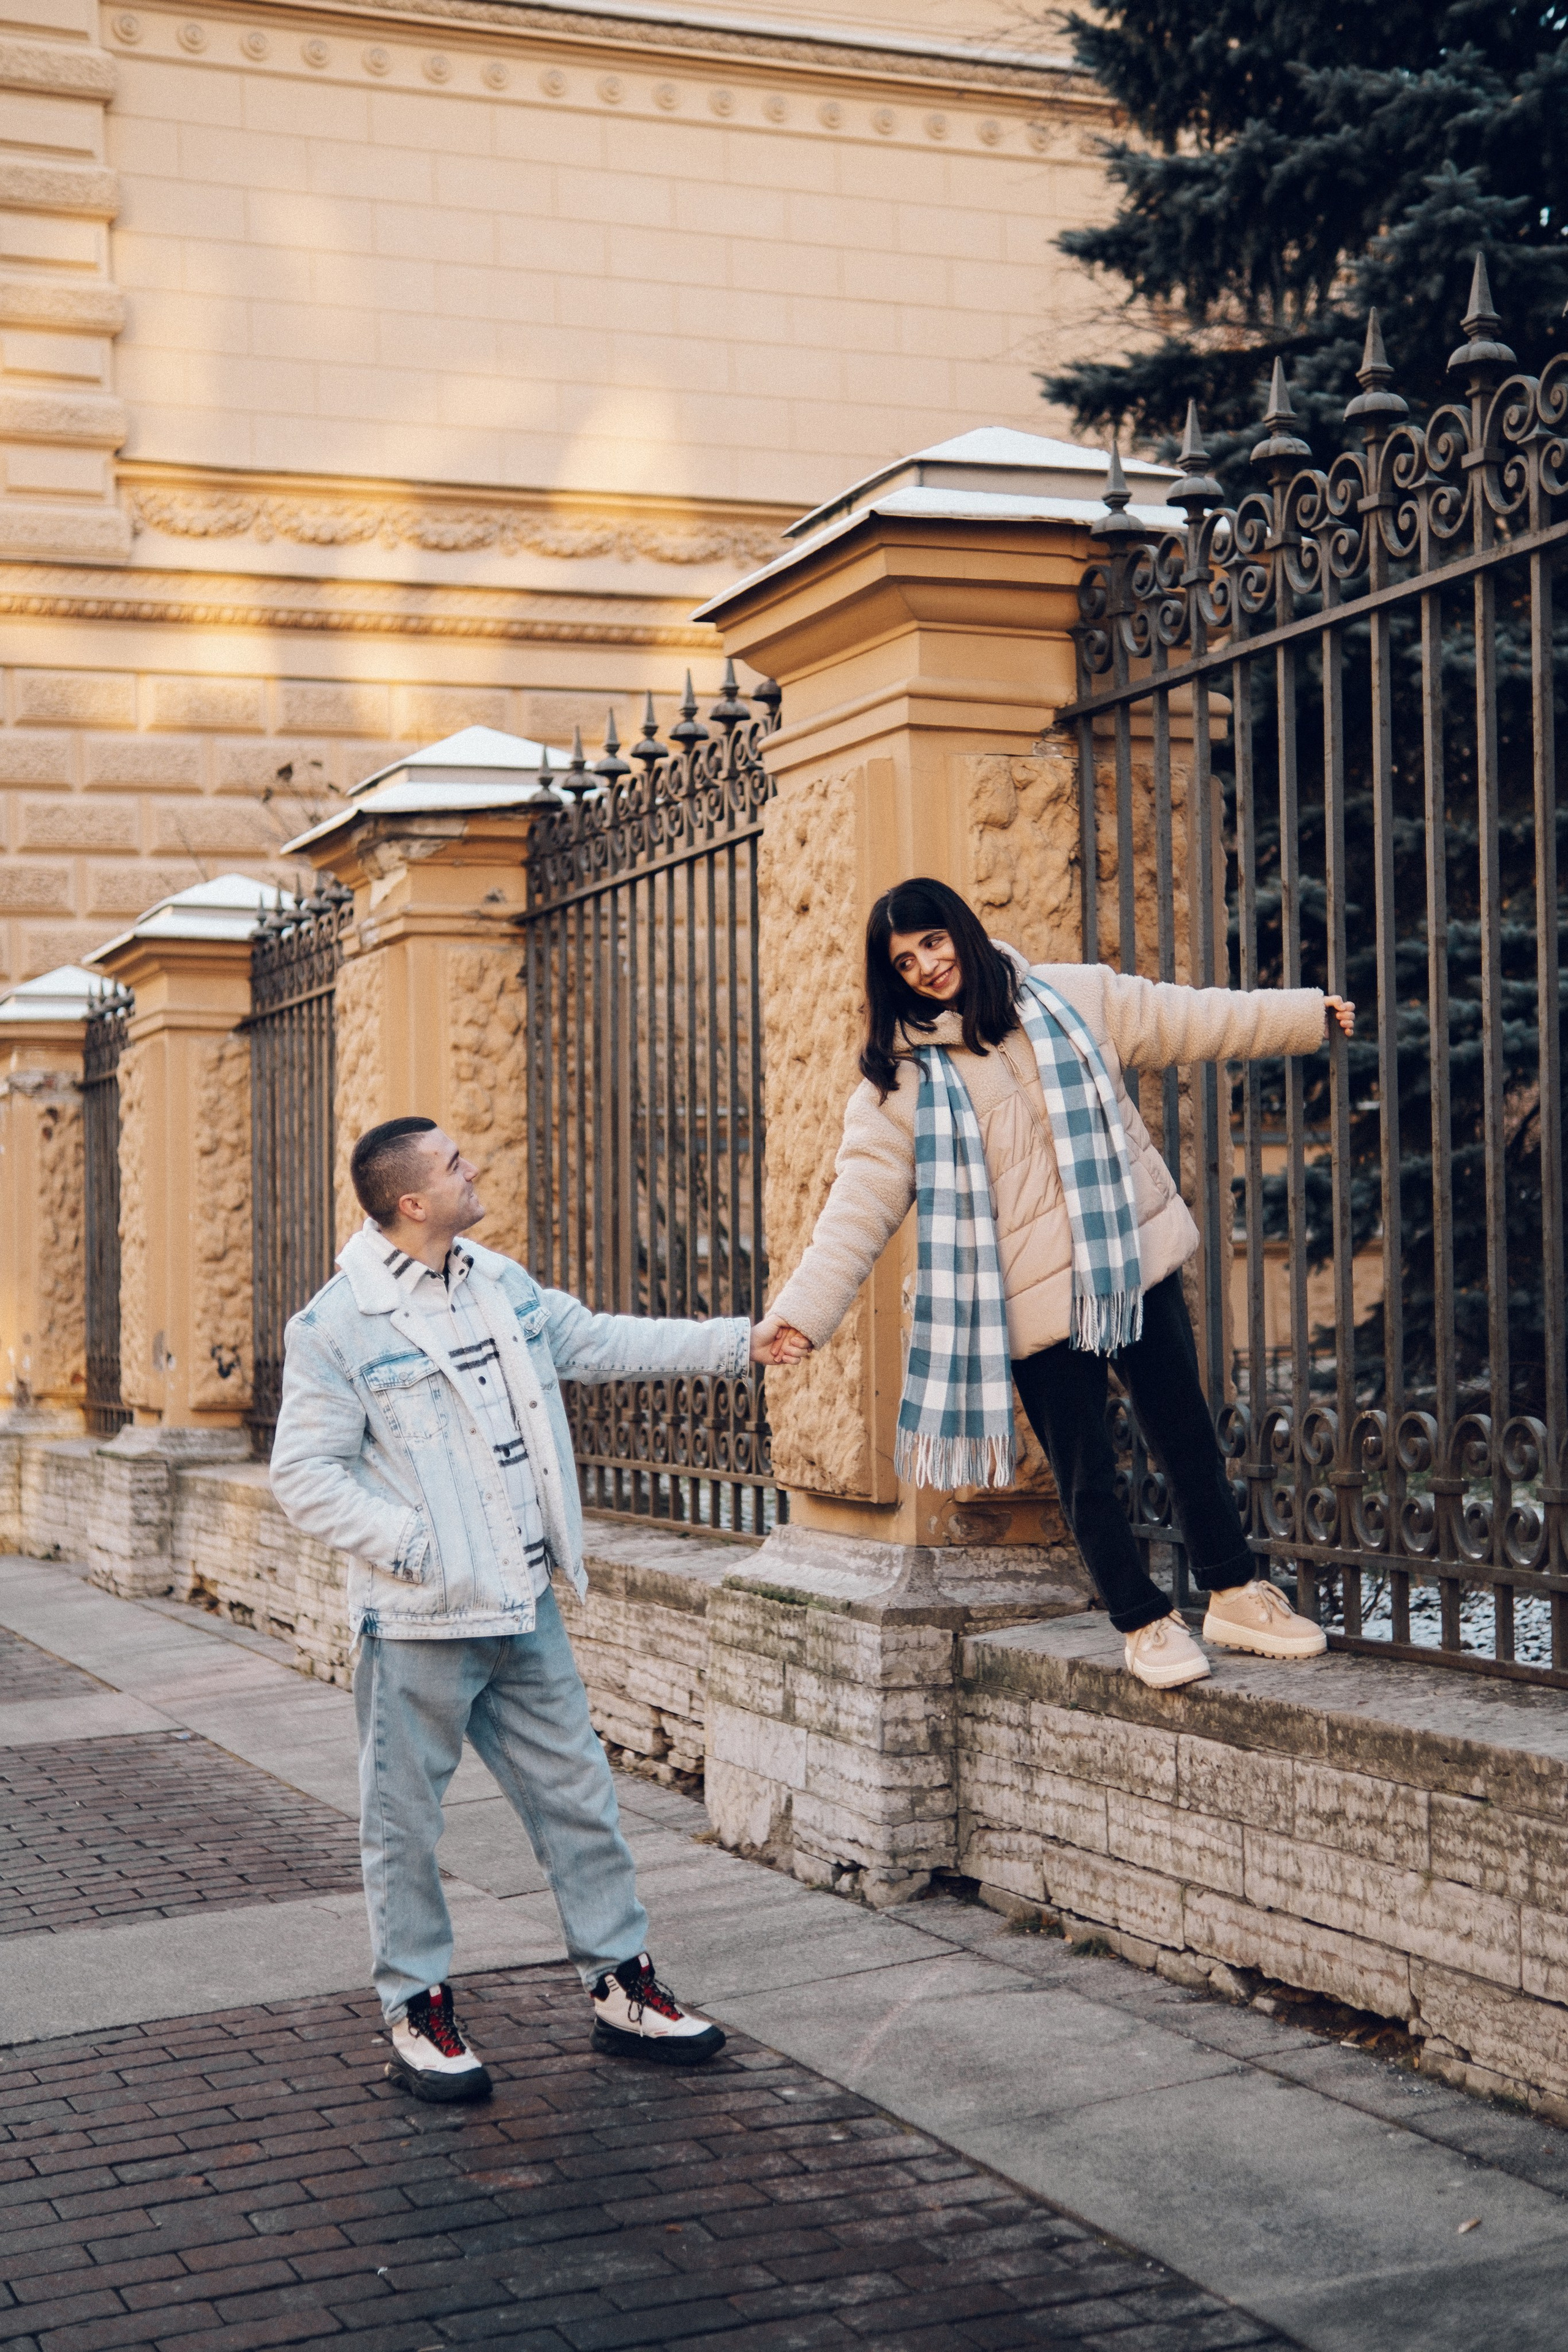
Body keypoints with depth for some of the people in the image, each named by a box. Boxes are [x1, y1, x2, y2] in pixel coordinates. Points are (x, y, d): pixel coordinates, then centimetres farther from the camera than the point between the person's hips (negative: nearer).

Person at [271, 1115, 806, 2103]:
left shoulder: (502, 1284, 8)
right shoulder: (338, 1325, -13)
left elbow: (603, 1342, 18)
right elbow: (305, 1473, -12)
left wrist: (740, 1343, 16)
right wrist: (411, 1545, -19)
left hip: (524, 1609, 6)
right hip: (419, 1623, -6)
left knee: (579, 1795, 11)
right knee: (406, 1822, 6)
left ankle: (622, 1985, 23)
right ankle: (420, 2011, 21)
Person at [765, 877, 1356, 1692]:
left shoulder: (1076, 999, 2)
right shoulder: (901, 1078, -6)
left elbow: (1192, 1019, 13)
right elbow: (858, 1208, -12)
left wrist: (1307, 1013, 17)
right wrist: (800, 1313, -24)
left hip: (1137, 1261, 3)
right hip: (1035, 1300, -2)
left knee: (1187, 1435, 12)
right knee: (1084, 1471, 5)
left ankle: (1235, 1595, 30)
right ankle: (1145, 1622, 24)